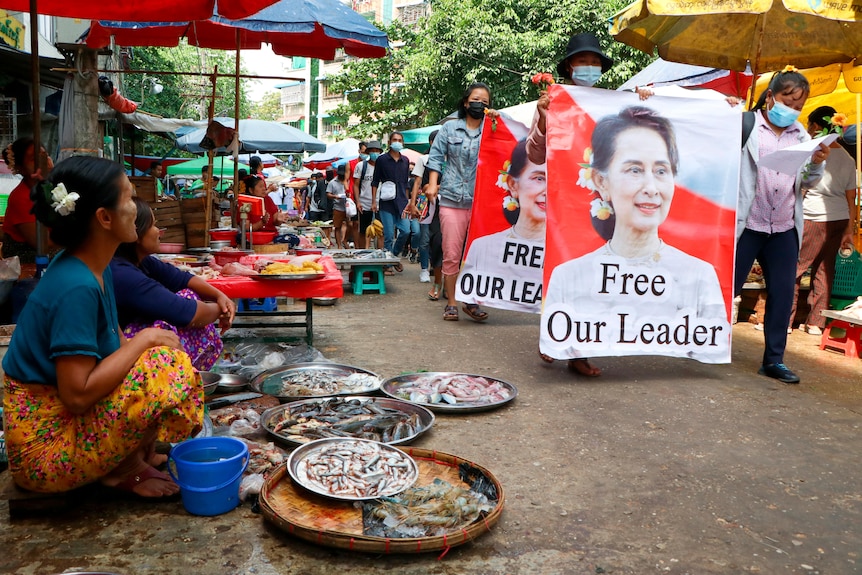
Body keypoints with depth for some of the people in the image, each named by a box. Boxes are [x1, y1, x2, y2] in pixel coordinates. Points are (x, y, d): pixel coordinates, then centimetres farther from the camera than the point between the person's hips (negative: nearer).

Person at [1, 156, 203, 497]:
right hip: (44, 448, -9)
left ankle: (137, 455, 7)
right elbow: (78, 394, -28)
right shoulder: (76, 287, -26)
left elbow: (113, 345, 8)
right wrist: (145, 339, -20)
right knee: (169, 368, -23)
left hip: (66, 416, 9)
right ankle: (123, 471, -2)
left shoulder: (93, 268, 2)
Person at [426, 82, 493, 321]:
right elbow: (436, 157, 11)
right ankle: (451, 303, 9)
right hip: (452, 200, 0)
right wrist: (432, 184, -1)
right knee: (451, 254, -1)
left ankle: (472, 301, 13)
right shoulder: (450, 128, 12)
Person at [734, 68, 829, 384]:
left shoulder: (801, 135, 11)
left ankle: (774, 360, 15)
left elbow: (808, 183, 11)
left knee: (783, 294, 5)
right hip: (746, 224, -4)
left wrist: (817, 164, -8)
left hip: (784, 229, 5)